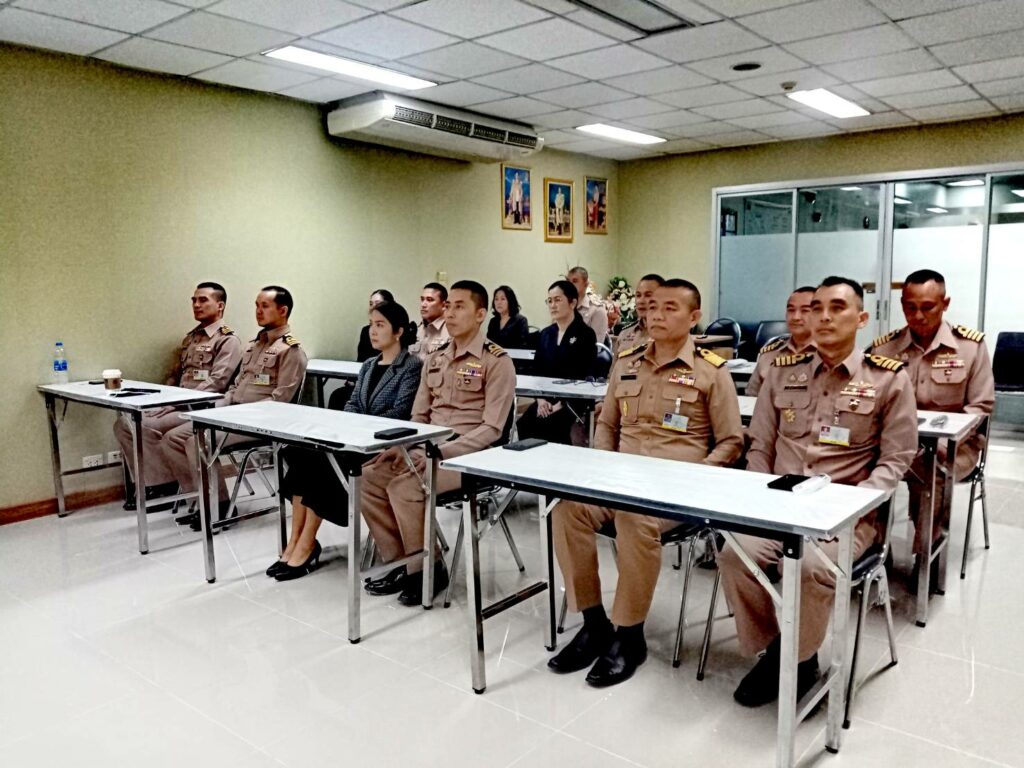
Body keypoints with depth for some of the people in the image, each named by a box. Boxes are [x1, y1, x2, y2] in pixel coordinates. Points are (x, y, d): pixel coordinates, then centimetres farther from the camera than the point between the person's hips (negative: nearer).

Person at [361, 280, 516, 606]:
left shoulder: (497, 361, -8)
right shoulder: (435, 359, 15)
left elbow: (492, 429, -14)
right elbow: (419, 416, 16)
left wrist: (443, 452, -23)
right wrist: (401, 446, -4)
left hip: (468, 455, -7)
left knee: (403, 487, -28)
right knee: (368, 478, -12)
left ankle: (427, 568, -5)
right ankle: (401, 562, 3)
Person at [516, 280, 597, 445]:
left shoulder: (585, 334, -3)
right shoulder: (546, 334, 15)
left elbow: (585, 375, -9)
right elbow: (537, 370, 13)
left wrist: (562, 403, -15)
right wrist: (541, 399, -4)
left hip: (573, 399, -5)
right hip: (547, 398, 5)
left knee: (546, 426, -32)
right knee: (524, 424, -24)